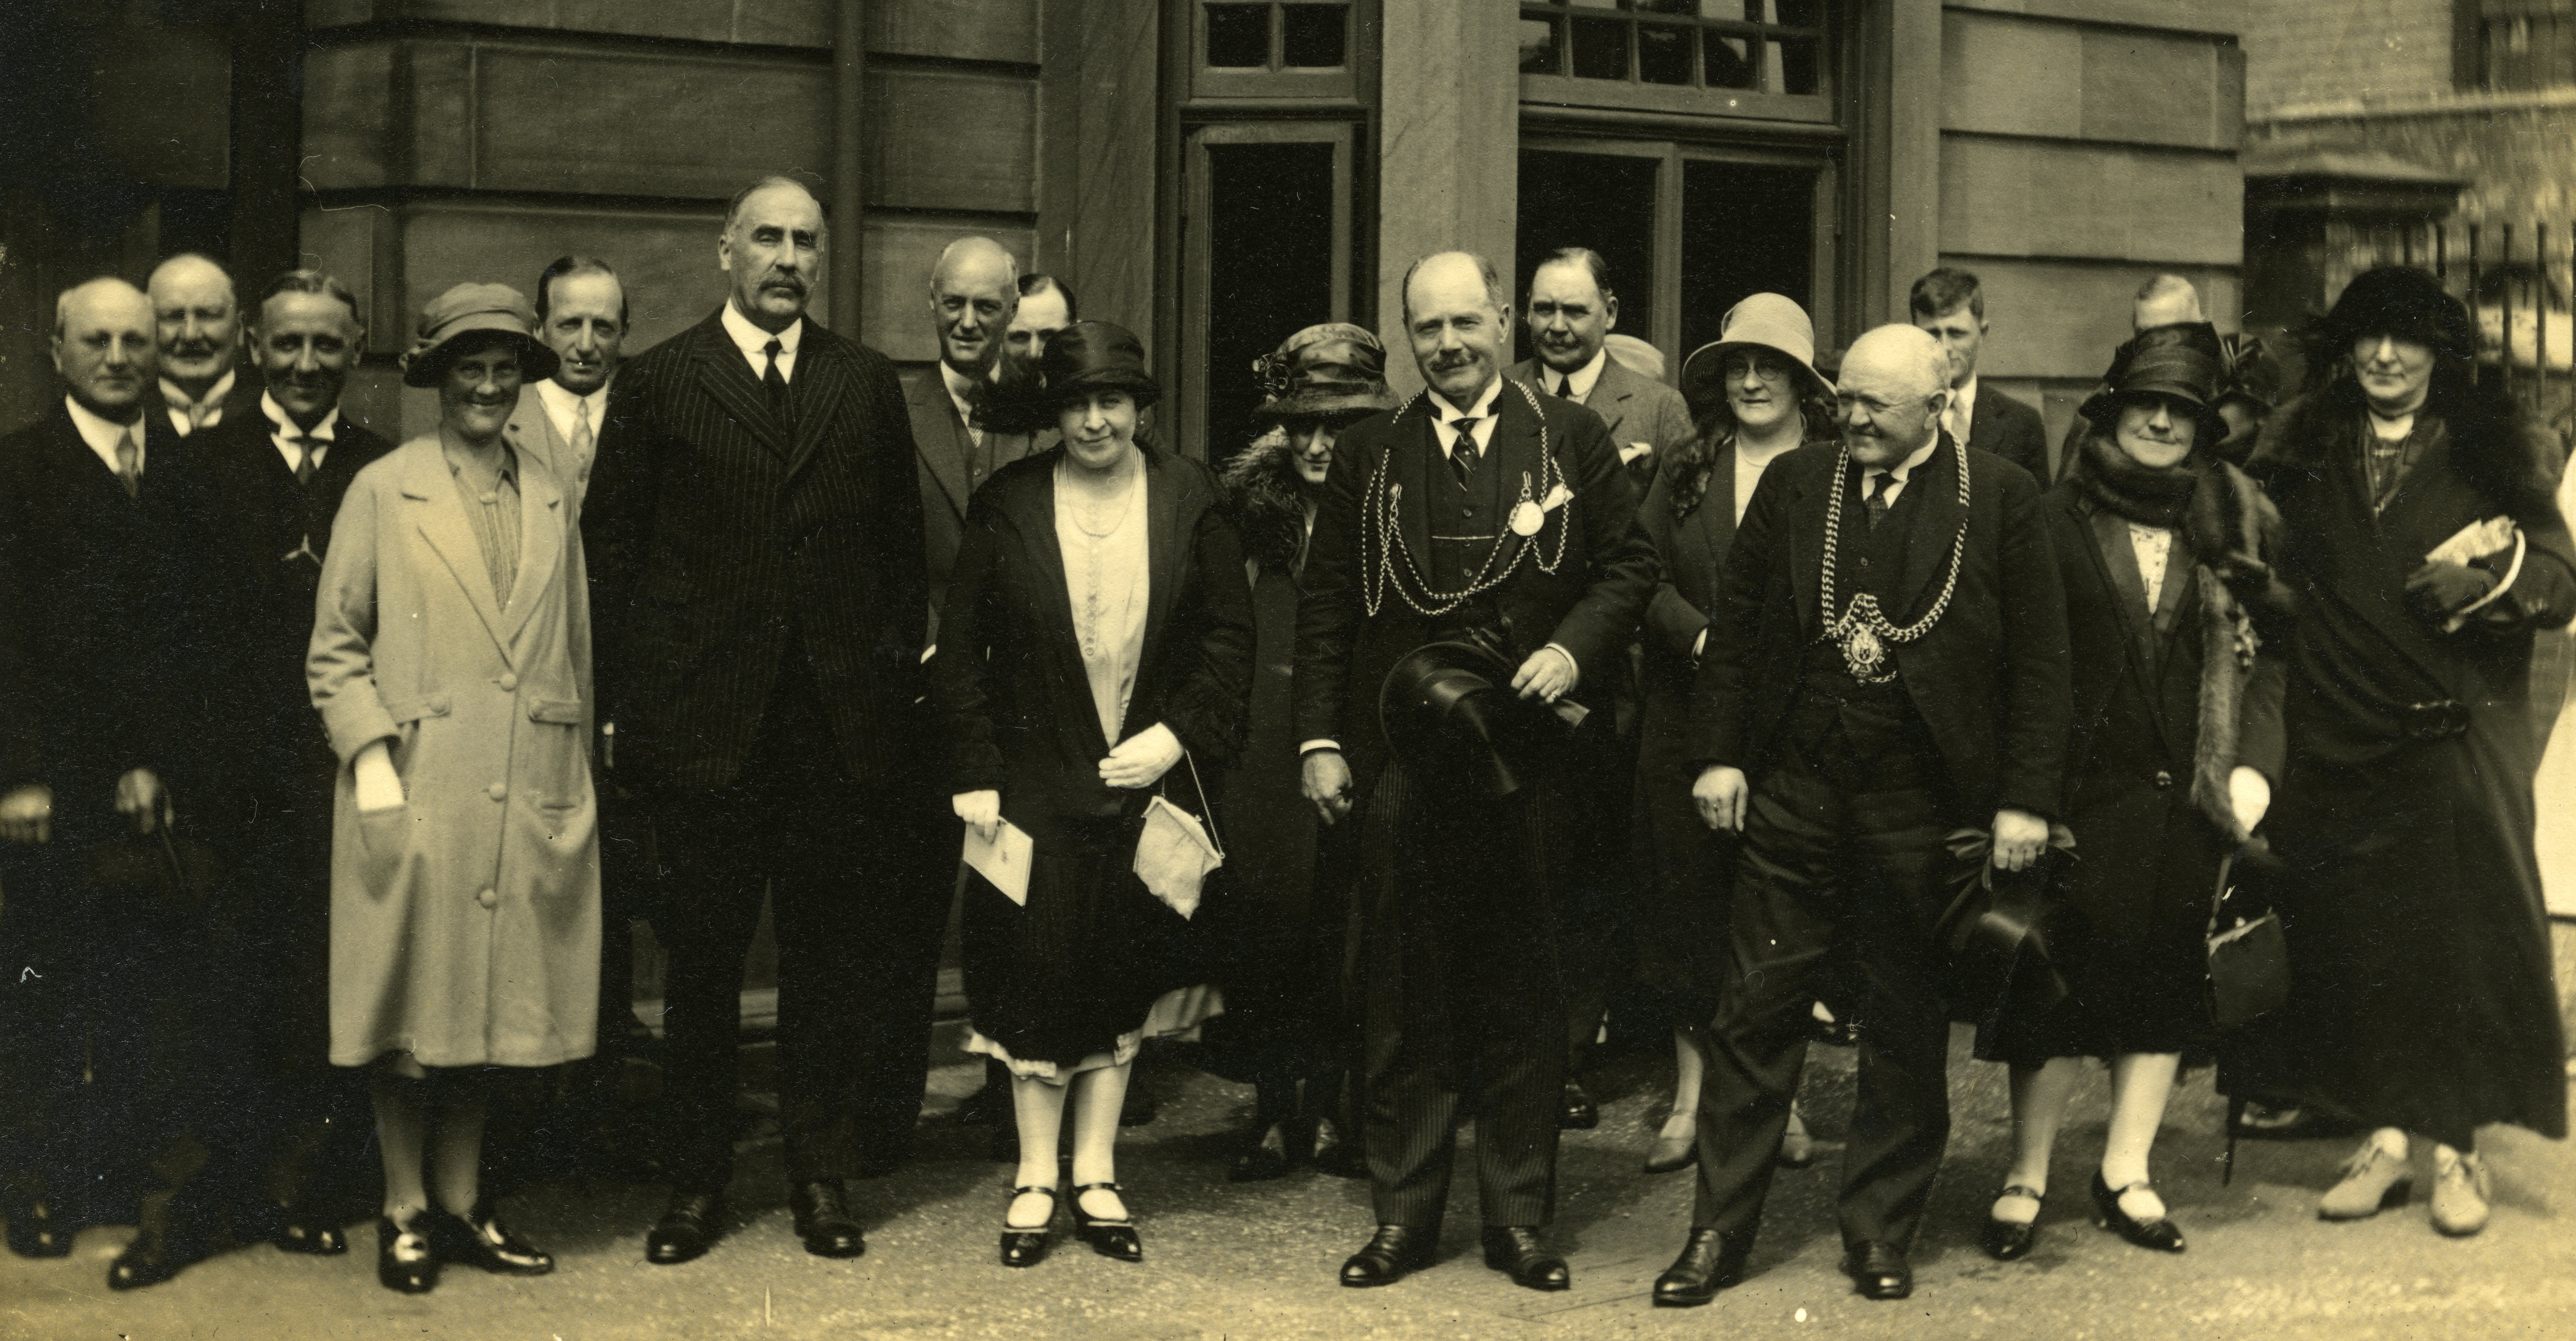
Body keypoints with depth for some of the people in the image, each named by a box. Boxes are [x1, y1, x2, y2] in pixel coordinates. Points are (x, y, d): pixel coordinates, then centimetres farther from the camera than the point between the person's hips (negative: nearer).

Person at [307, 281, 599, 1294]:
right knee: (410, 1010, 2)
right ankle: (406, 1212, 13)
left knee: (493, 1002, 9)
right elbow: (335, 647, 1)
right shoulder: (381, 493, 1)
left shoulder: (551, 501, 12)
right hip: (414, 794, -4)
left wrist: (574, 782, 12)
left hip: (524, 799, 4)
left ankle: (462, 1202, 20)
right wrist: (370, 754, -10)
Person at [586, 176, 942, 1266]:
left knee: (830, 959, 8)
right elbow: (611, 551, 2)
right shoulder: (657, 383, 3)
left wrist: (897, 669, 2)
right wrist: (627, 704, -4)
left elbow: (903, 546, 11)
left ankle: (823, 1175, 20)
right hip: (705, 725, -2)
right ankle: (697, 1183, 19)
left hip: (841, 726, 2)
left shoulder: (868, 383, 9)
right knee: (701, 960, 7)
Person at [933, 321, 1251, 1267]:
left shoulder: (1188, 496, 0)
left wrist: (1178, 736, -10)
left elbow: (1229, 632, 2)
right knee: (1037, 972, 2)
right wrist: (973, 775, -7)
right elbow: (962, 649, -1)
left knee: (1121, 975, 8)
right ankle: (1035, 1180, 15)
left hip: (1148, 778, 1)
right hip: (1036, 781, -1)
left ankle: (1096, 1180, 18)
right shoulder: (1008, 504, -3)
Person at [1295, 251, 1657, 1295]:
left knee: (1524, 994, 5)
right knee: (1406, 997, 6)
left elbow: (1628, 565, 7)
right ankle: (1403, 1216, 15)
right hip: (1399, 761, 1)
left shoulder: (1571, 439, 6)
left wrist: (1576, 648, -11)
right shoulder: (1367, 454, 9)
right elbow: (1325, 604, 8)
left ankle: (1520, 1218, 14)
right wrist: (1321, 740, 2)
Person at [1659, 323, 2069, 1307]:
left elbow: (2038, 659, -2)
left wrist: (2025, 800, -7)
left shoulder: (2000, 498, -1)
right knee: (1755, 1016, 4)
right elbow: (1734, 625, 9)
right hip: (1792, 798, 2)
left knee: (1907, 1032, 8)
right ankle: (1717, 1235, 12)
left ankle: (1881, 1236, 22)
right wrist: (1718, 753, 1)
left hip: (1922, 813, -1)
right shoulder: (1794, 483, 6)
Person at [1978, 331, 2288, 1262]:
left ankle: (2126, 1174, 19)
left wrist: (2253, 766, -3)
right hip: (2084, 790, -3)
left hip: (2188, 796, 3)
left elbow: (2265, 656, 10)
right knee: (2066, 978, -3)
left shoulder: (2235, 528, 9)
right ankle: (2026, 1177, 9)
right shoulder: (2057, 520, 0)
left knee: (2169, 979, 7)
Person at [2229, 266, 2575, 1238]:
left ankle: (2458, 1153, 9)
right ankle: (2382, 1141, 15)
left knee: (2460, 935, -2)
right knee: (2350, 936, 3)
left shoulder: (2495, 452, 3)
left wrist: (2494, 572, -19)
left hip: (2459, 740, -2)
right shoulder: (2304, 449, 11)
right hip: (2337, 744, 3)